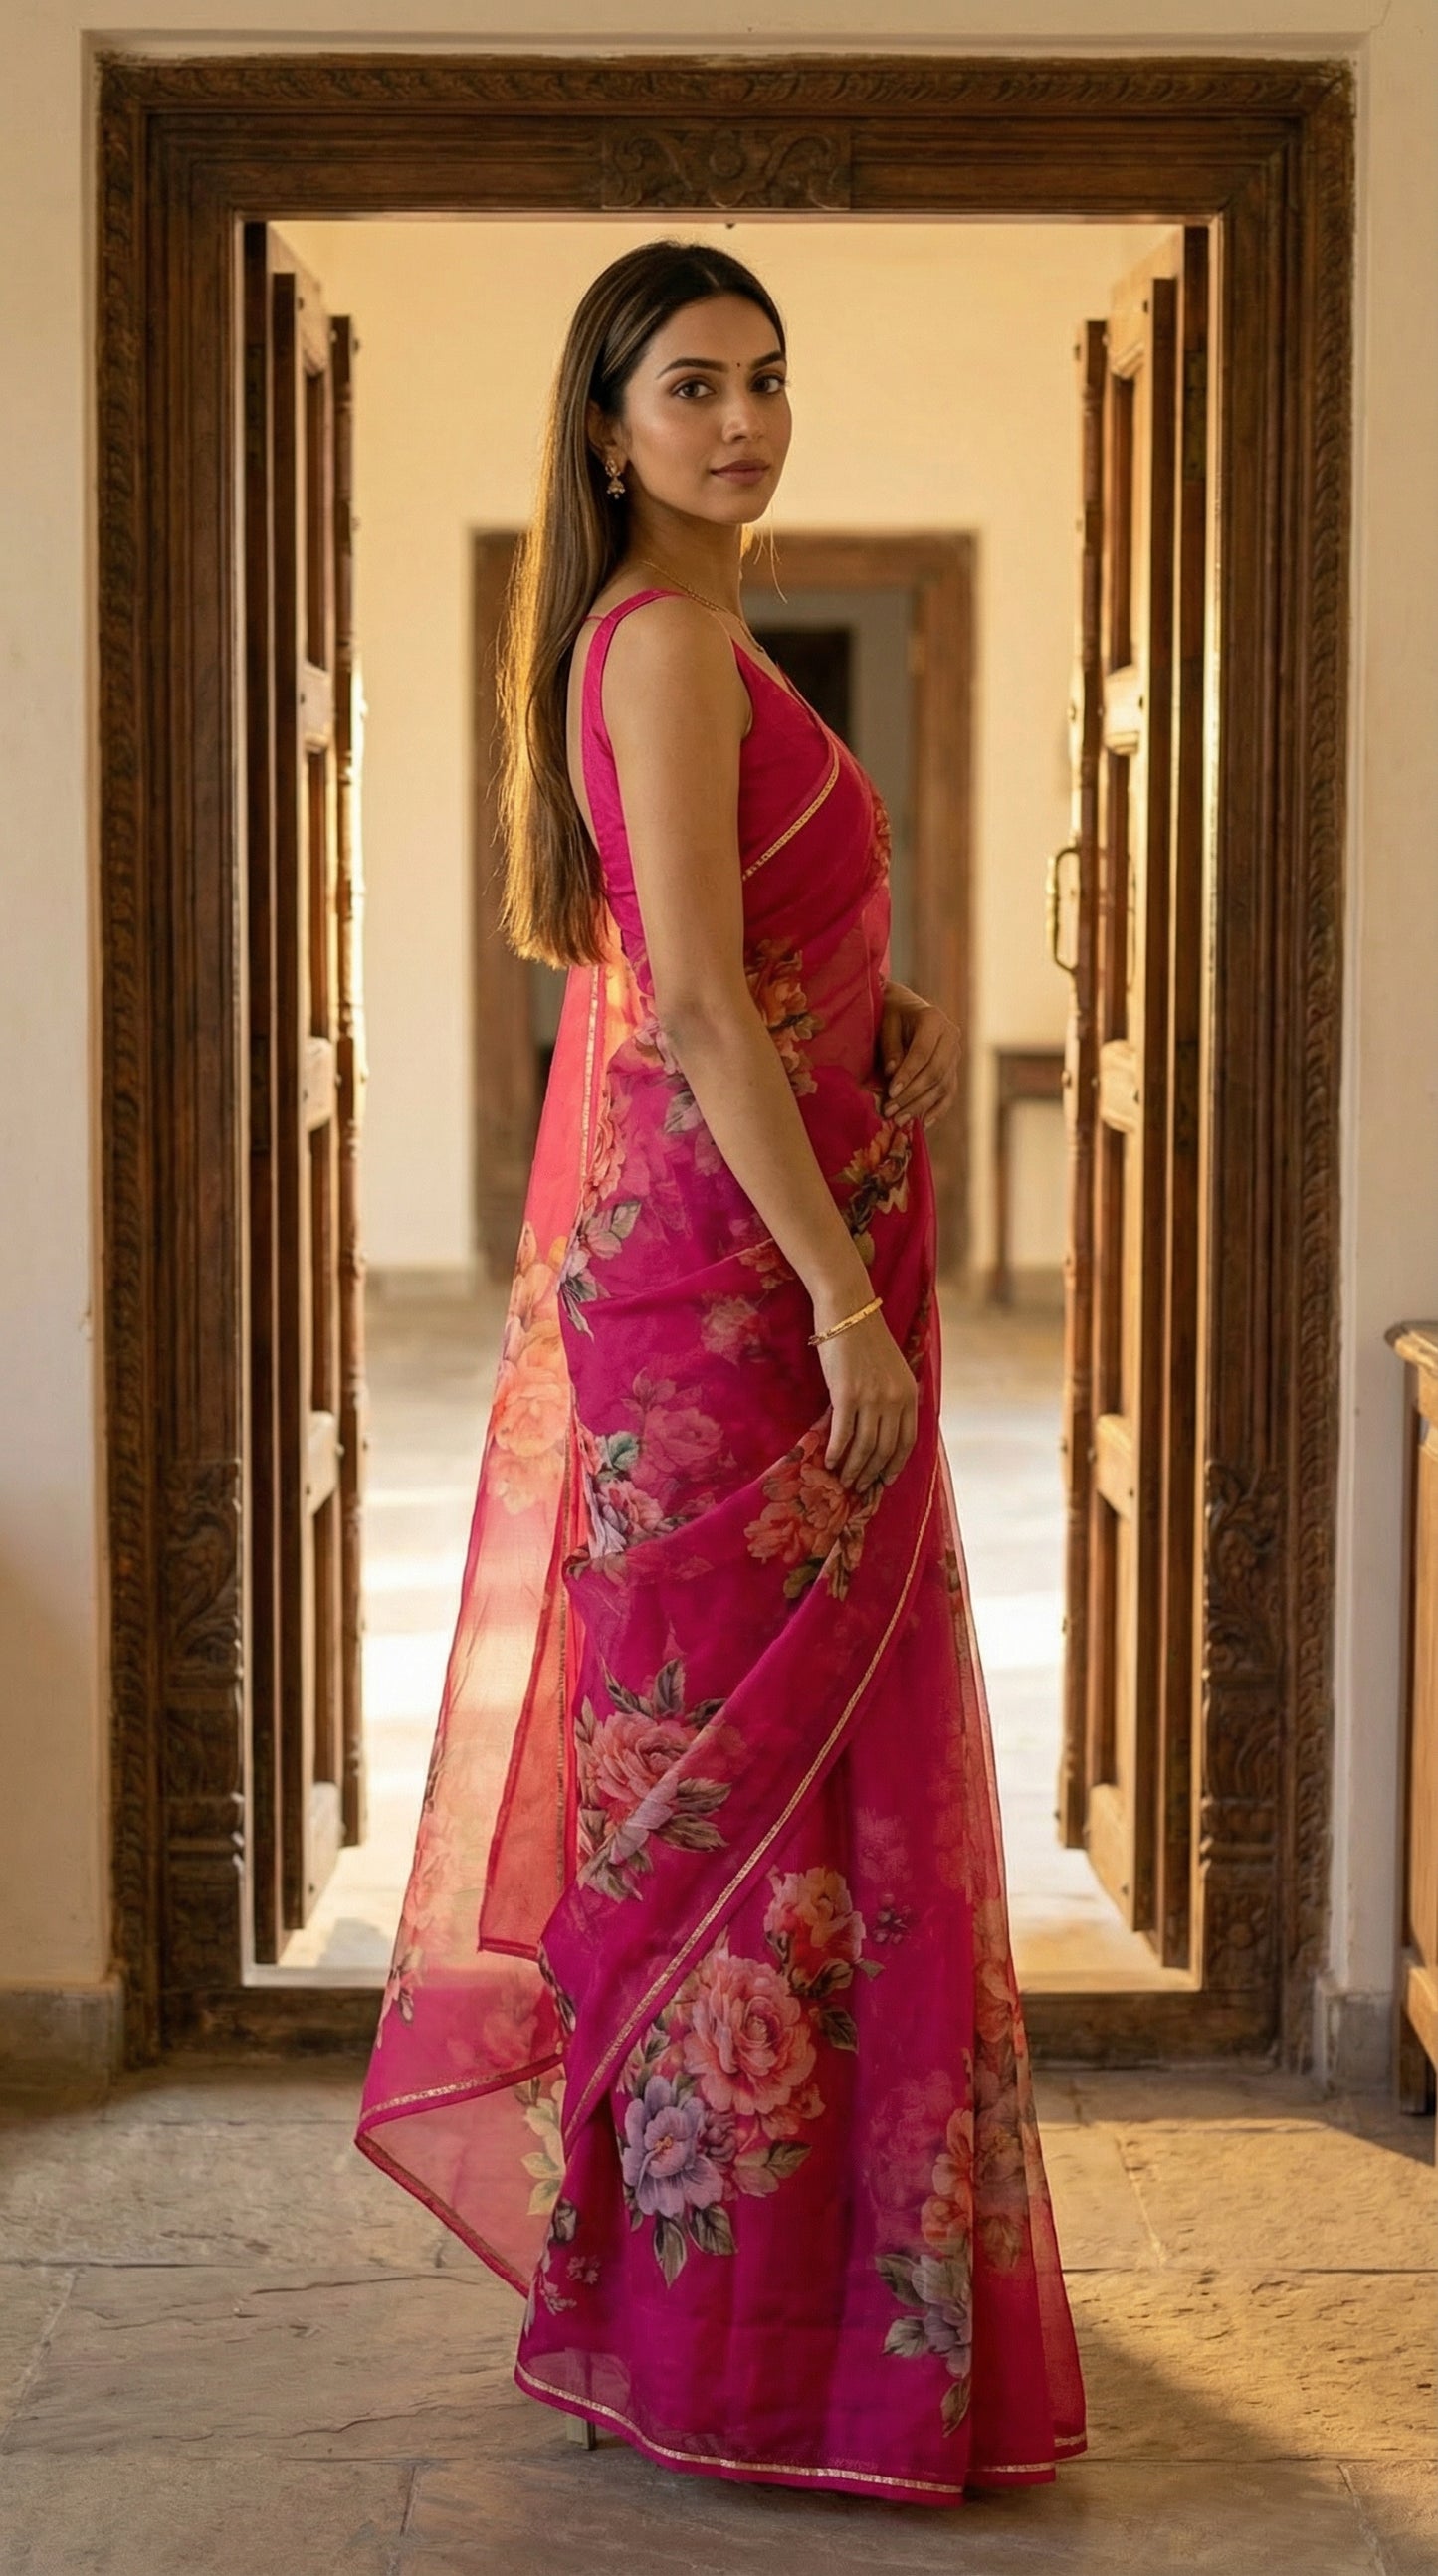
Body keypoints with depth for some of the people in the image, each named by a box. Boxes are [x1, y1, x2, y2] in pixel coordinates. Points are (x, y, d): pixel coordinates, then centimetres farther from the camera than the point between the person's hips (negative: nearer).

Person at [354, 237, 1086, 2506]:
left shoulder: (674, 636, 17)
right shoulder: (672, 638, -14)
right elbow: (695, 1001, -21)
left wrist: (906, 1021, 2)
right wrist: (845, 1299, -22)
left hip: (703, 1255, 10)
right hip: (731, 1260, -10)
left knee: (702, 1763, 16)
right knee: (759, 1769, -4)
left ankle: (682, 2262, 28)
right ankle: (740, 2333, 5)